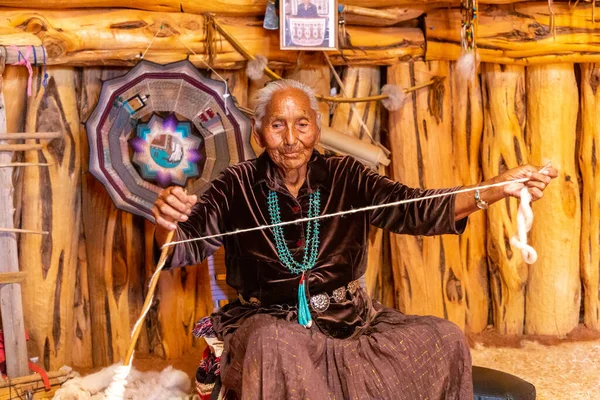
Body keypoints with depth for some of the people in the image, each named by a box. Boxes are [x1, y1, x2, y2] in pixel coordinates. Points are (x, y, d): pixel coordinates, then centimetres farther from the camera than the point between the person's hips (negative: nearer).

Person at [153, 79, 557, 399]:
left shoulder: (345, 176, 2)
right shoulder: (237, 186, -2)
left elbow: (413, 208, -10)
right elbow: (185, 245, -10)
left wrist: (497, 188, -24)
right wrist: (167, 222, -36)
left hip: (348, 317, 3)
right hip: (270, 322, -3)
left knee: (446, 339, -14)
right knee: (272, 346, -38)